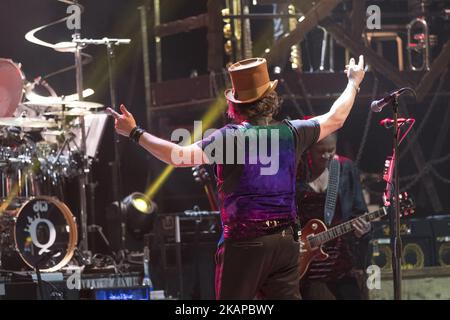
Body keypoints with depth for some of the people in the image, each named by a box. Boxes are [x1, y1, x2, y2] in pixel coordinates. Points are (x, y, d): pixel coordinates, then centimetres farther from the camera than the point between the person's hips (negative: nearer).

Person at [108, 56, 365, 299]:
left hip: (244, 241, -4)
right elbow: (335, 119, 21)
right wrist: (354, 82, 38)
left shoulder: (232, 137, -10)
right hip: (284, 240, 4)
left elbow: (181, 156, -19)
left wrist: (136, 133, -11)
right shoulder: (291, 133, 5)